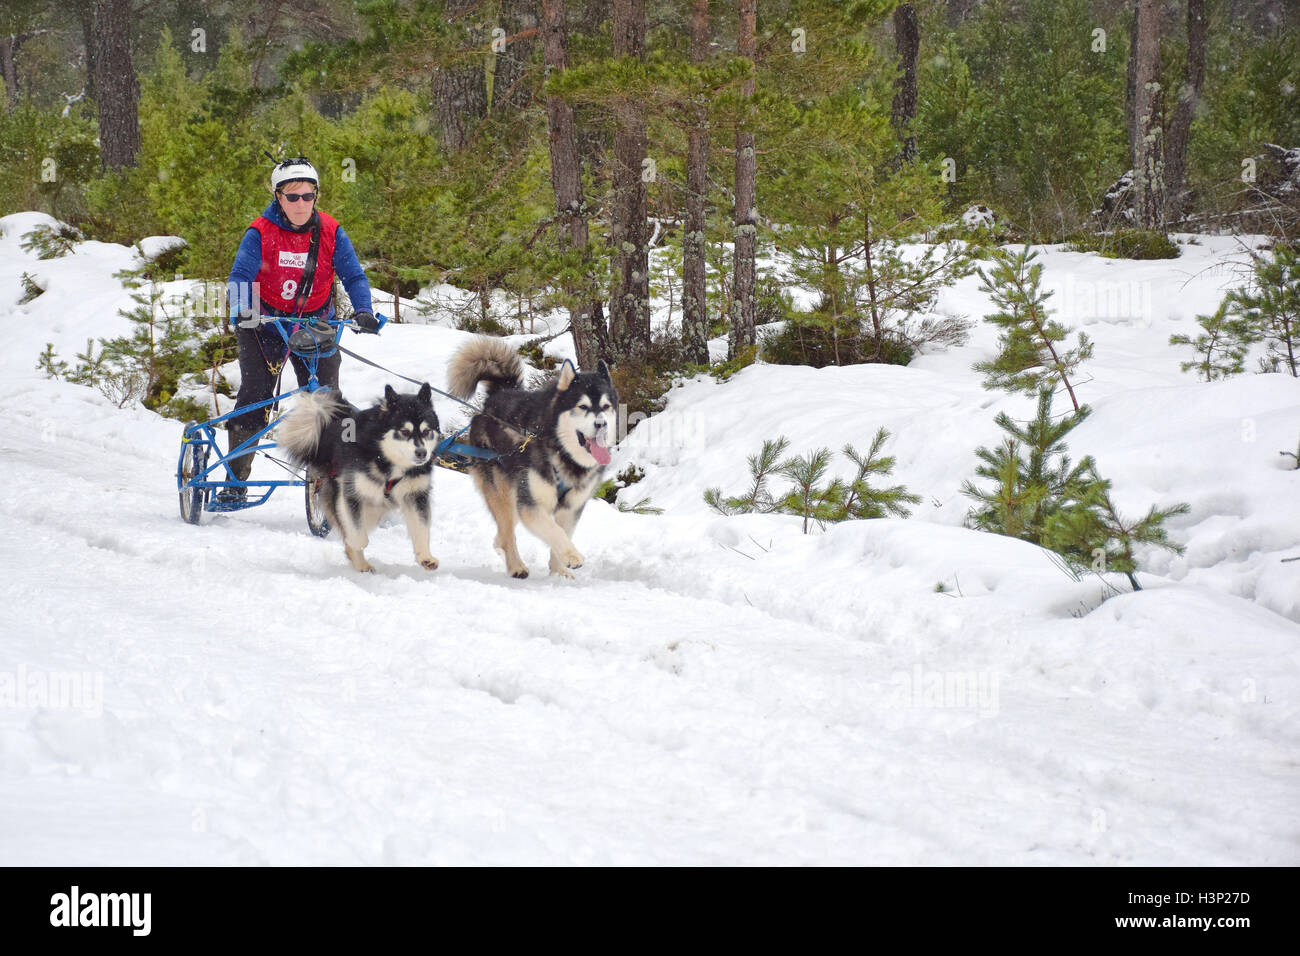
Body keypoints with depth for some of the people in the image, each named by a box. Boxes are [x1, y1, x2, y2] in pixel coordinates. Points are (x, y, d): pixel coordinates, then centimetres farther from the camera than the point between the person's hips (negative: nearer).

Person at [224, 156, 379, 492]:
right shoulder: (260, 233, -13)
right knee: (254, 398, -9)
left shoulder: (330, 232, -6)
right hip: (266, 325, -2)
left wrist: (363, 311, -26)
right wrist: (242, 310, -40)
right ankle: (236, 480, 0)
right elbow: (241, 276, -20)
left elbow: (354, 276, -8)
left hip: (315, 325, 2)